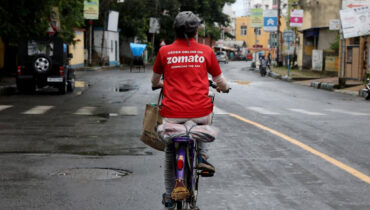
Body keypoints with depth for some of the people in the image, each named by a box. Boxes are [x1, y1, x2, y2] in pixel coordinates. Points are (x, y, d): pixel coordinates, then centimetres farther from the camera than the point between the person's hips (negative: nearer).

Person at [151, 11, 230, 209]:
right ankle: (201, 156, 20)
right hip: (200, 112, 0)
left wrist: (159, 84, 43)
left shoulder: (165, 51, 3)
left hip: (173, 113, 0)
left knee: (170, 152, 23)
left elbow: (154, 81, 19)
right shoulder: (206, 51, 2)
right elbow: (220, 81, 12)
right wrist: (223, 88, 36)